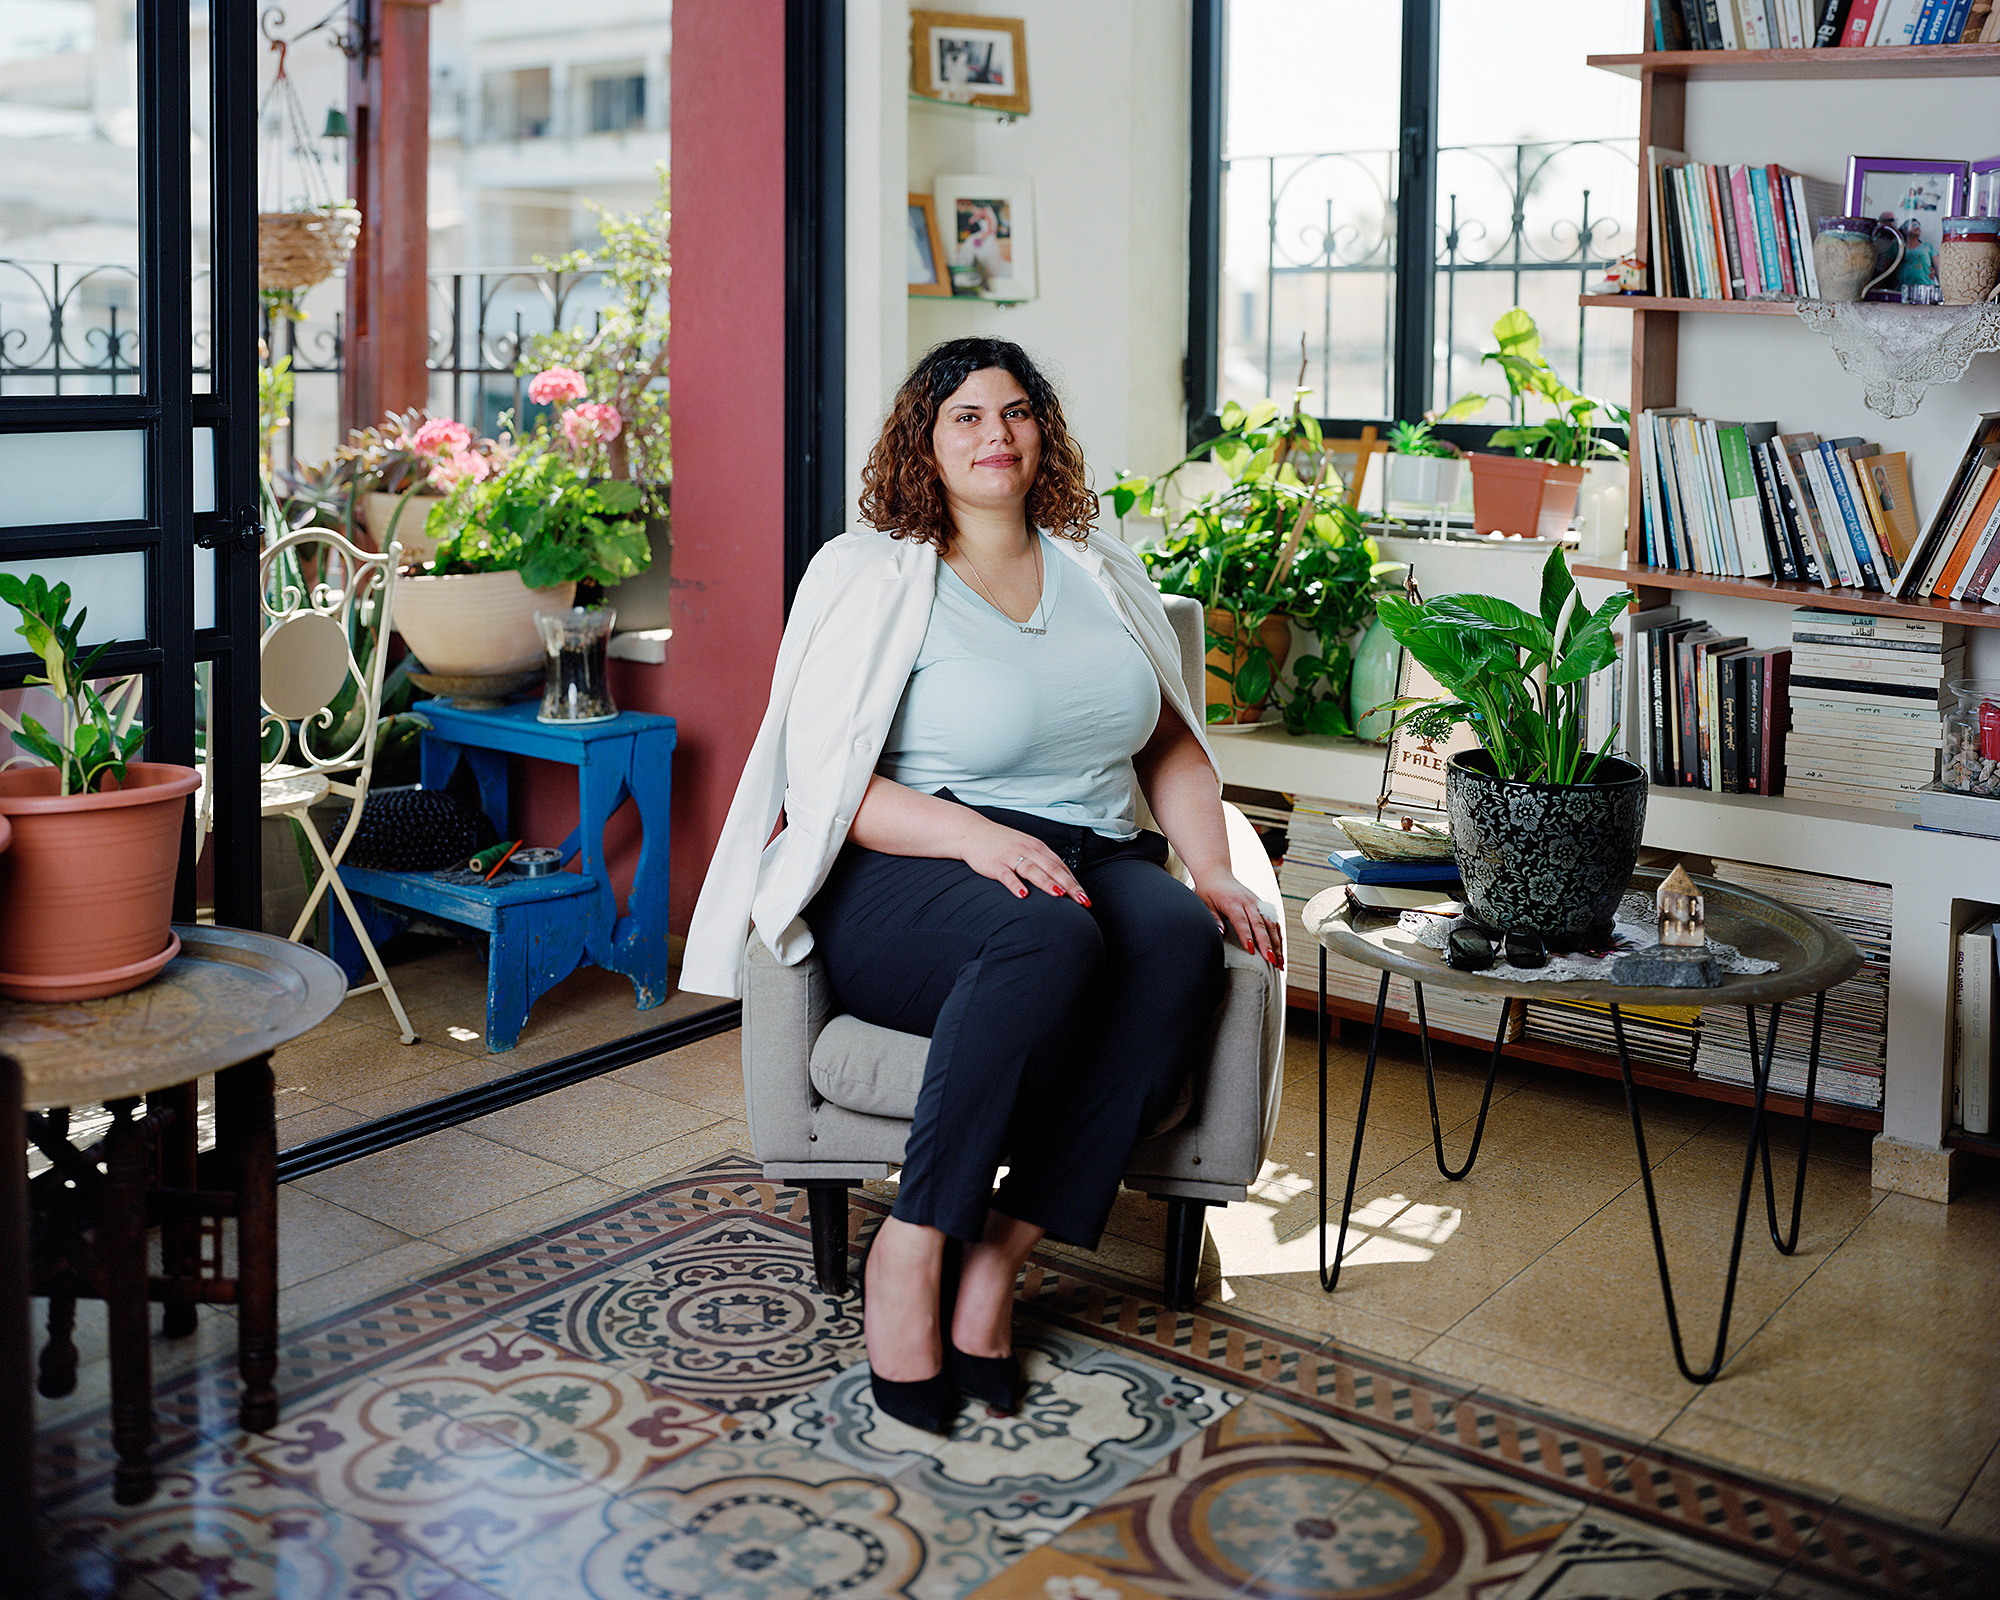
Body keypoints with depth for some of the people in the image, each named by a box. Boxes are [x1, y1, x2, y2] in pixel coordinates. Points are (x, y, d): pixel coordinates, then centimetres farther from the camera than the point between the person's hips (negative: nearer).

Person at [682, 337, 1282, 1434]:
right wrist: (976, 834, -23)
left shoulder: (1099, 572, 18)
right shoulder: (869, 575, 2)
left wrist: (1213, 870, 2)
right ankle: (910, 1252, -25)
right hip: (902, 881, -4)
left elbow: (1173, 742, 20)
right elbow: (823, 785, -7)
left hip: (1096, 858, 5)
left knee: (1179, 940, -30)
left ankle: (997, 1256, -23)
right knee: (1049, 937, -38)